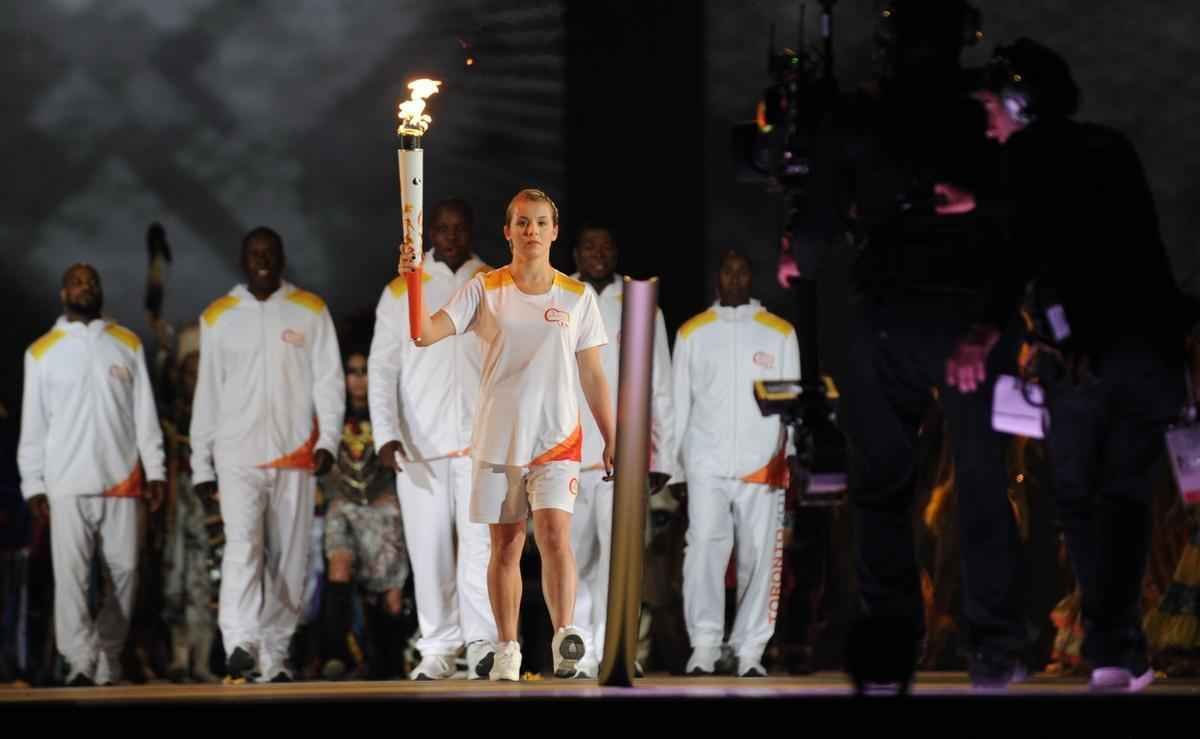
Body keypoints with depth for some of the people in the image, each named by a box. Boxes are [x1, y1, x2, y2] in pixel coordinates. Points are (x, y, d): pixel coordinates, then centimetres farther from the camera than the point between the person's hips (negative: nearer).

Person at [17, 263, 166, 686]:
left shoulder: (127, 345, 11)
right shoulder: (42, 352, 7)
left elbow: (145, 414, 9)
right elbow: (33, 426, 6)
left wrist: (154, 470, 2)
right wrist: (33, 485, 0)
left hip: (121, 479, 2)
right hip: (67, 484, -2)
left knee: (124, 572, 1)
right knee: (71, 574, -11)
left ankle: (108, 663, 12)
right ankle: (81, 664, -15)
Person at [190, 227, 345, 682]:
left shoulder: (310, 312, 7)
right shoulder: (218, 317, 9)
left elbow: (329, 380, 2)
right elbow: (207, 394, 10)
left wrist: (328, 439, -12)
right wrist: (201, 464, 7)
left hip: (295, 456, 1)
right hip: (237, 456, -1)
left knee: (288, 559, 4)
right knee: (243, 546, -19)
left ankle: (275, 656, 12)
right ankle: (241, 645, -32)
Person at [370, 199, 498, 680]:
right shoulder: (401, 293, 7)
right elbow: (382, 368, 3)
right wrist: (386, 435, -9)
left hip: (483, 441, -1)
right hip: (420, 444, 1)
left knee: (481, 540, -13)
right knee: (429, 550, 2)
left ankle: (482, 645, -17)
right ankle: (438, 650, 8)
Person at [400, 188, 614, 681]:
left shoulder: (577, 296, 4)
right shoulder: (485, 290, 1)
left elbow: (592, 376, 8)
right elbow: (426, 334, -11)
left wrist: (612, 440, 4)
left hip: (557, 437, -1)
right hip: (498, 437, 1)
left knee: (555, 534, -18)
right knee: (505, 546, 7)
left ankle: (565, 635, -23)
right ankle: (507, 650, 16)